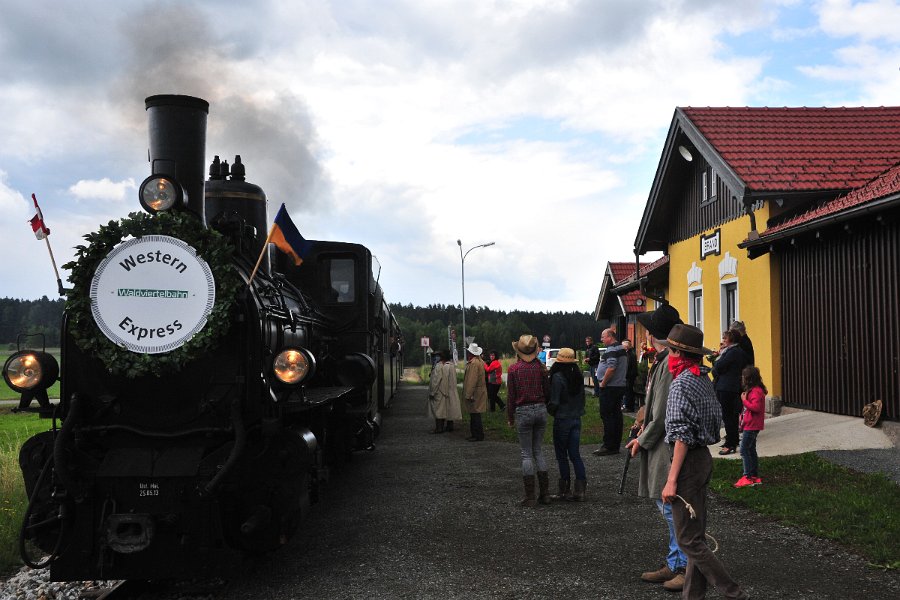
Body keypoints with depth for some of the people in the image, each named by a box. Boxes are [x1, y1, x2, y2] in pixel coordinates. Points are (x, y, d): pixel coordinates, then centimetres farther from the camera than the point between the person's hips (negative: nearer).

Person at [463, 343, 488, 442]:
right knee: (474, 415, 15)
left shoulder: (473, 363, -18)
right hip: (479, 392, 10)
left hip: (475, 394, -10)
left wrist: (468, 395, -20)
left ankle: (478, 436, -1)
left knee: (475, 415, -5)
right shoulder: (479, 361, 14)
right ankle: (475, 434, 22)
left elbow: (472, 380, -22)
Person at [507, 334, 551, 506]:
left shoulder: (514, 368, -7)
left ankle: (530, 497, 2)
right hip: (540, 409, 3)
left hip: (523, 411, -3)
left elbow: (511, 395, -4)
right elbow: (547, 391, 4)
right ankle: (545, 493, 13)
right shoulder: (540, 367, 0)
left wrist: (510, 417, 5)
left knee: (527, 453, 3)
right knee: (538, 450, 15)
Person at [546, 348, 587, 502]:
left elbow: (554, 402, -16)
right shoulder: (579, 376, 3)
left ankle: (565, 491, 9)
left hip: (562, 420, -6)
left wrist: (549, 409, 2)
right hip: (577, 419, 6)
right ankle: (580, 489, 7)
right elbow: (582, 397, 12)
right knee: (575, 455, 10)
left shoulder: (557, 377, -17)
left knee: (562, 456, 5)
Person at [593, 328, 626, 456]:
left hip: (610, 387, -10)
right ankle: (616, 446, 15)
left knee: (607, 416, -6)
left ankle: (609, 446, -6)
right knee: (616, 415, 11)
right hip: (620, 386, 10)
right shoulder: (621, 349, 16)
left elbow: (611, 368, -27)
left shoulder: (612, 350, -15)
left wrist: (603, 383, -16)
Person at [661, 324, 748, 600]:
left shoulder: (682, 383, -17)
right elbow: (715, 419, 17)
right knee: (696, 534, 15)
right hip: (704, 457, 10)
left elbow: (682, 436, -21)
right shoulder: (704, 379, 10)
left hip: (688, 461, -10)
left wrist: (672, 480, -20)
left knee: (689, 540, -4)